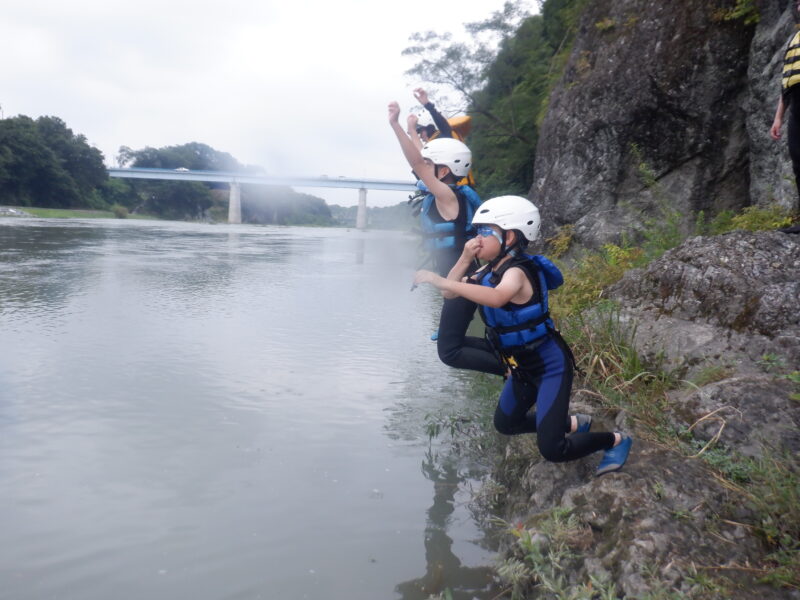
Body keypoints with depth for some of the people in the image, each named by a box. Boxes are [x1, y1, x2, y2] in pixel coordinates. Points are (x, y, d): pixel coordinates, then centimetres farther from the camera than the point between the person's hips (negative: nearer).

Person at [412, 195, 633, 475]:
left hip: (550, 366, -9)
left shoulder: (516, 272, -26)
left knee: (552, 449, -12)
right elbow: (451, 293, 1)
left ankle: (615, 440, 14)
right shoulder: (489, 271, 1)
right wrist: (465, 259, -13)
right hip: (523, 367, 9)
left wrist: (440, 281, -50)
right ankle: (573, 424, 38)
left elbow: (497, 297, -49)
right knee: (505, 424, 24)